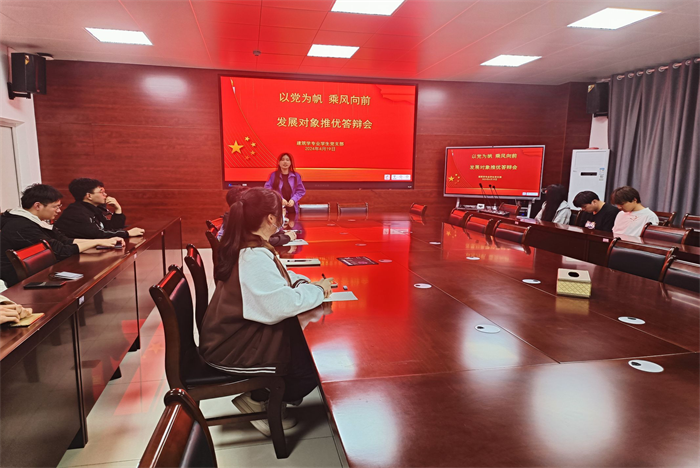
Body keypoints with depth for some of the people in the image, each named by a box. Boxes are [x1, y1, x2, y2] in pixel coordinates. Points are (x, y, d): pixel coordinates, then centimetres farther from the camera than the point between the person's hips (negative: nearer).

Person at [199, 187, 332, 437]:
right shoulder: (254, 258, -28)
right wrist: (317, 290, -16)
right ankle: (257, 400, 8)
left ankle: (262, 395, 20)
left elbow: (279, 278, 16)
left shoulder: (248, 246, 4)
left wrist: (305, 283, -2)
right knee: (313, 367, -9)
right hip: (233, 349, -10)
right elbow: (283, 304, -33)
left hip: (237, 332, 10)